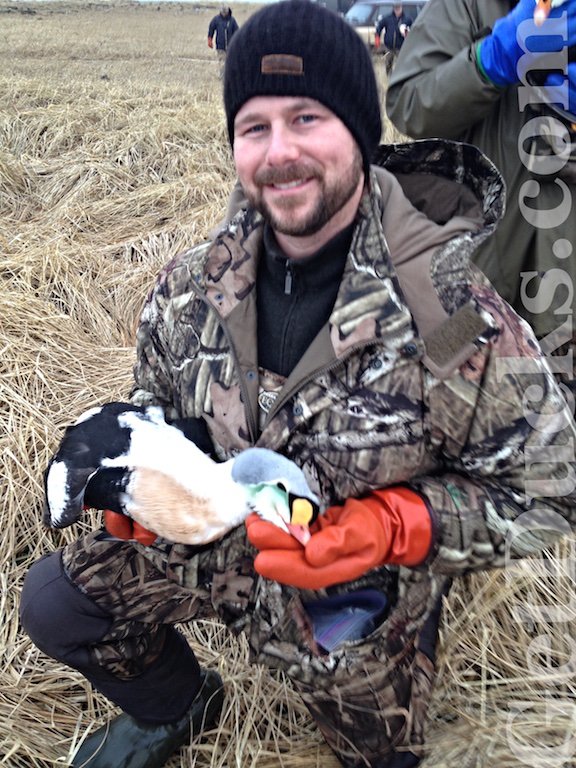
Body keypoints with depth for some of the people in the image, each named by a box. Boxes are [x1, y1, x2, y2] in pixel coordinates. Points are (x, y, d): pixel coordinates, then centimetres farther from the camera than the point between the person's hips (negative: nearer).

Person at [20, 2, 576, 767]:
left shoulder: (455, 313, -30)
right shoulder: (193, 285, -15)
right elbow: (159, 406, 3)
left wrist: (392, 528, -34)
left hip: (360, 600, -2)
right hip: (211, 543, 3)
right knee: (56, 601, -4)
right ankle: (176, 707, 26)